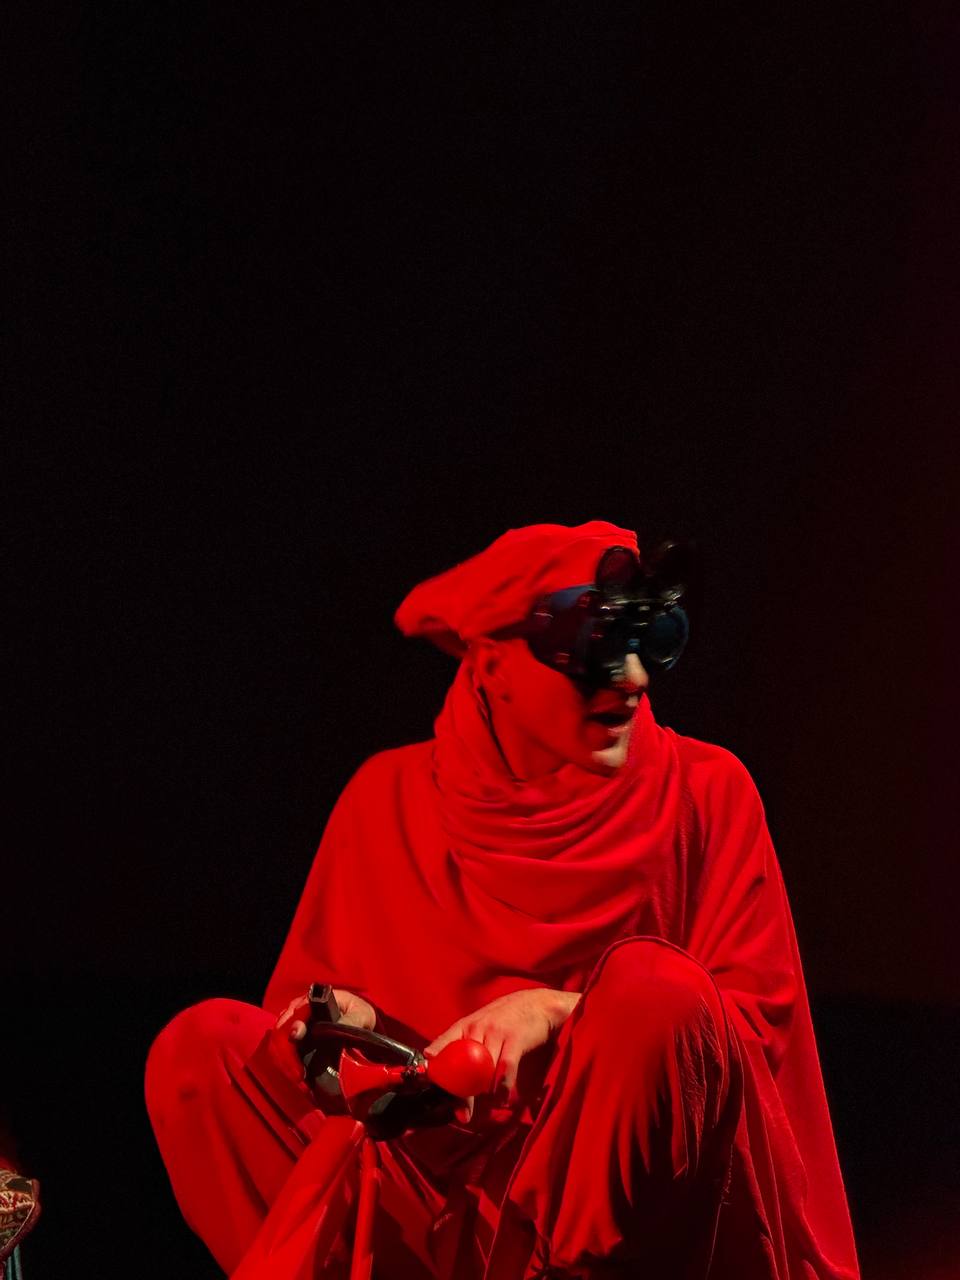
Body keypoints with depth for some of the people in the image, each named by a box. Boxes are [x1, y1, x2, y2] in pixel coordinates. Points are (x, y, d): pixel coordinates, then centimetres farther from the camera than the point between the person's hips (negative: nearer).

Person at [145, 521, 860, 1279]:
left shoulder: (705, 792, -2)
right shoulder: (393, 797, 5)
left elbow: (756, 1017, -6)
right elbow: (315, 992, 11)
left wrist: (559, 1010, -19)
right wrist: (343, 1023, -15)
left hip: (633, 1178, -2)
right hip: (446, 1180, 2)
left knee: (654, 987, -32)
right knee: (202, 1048, -14)